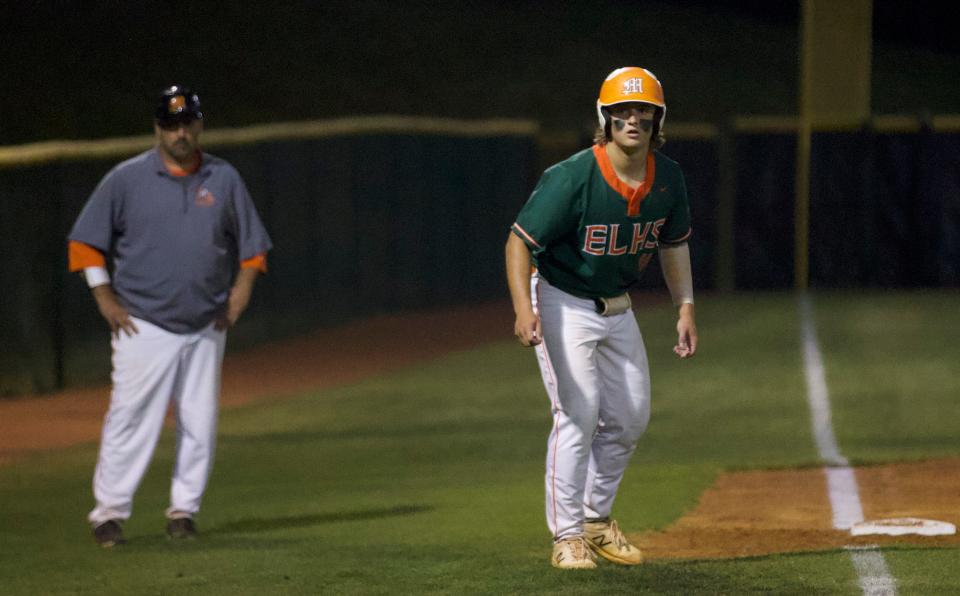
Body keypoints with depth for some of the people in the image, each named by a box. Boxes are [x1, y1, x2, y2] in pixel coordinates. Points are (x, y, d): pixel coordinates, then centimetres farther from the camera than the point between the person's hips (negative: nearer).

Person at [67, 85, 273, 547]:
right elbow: (85, 241, 2)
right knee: (130, 419, -7)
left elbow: (252, 245, 15)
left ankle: (183, 510, 14)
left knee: (199, 424, 3)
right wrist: (106, 299, -5)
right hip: (144, 327, -3)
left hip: (206, 329, 3)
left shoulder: (224, 179, 7)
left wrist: (239, 296, 2)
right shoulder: (126, 179, -1)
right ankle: (109, 513, -1)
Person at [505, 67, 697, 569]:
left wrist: (685, 308, 1)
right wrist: (524, 310, -37)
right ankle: (568, 535, -6)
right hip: (563, 305, -7)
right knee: (578, 413, -14)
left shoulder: (667, 178, -7)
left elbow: (673, 243, 8)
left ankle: (596, 519, 27)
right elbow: (520, 240, -24)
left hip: (618, 308, 7)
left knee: (631, 416, 10)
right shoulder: (572, 178, -26)